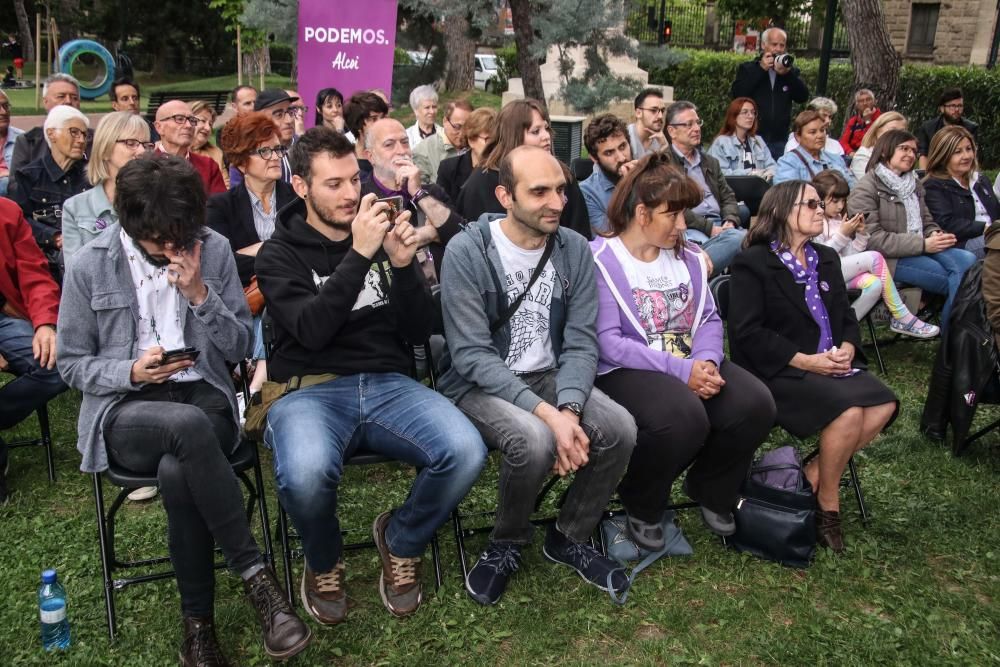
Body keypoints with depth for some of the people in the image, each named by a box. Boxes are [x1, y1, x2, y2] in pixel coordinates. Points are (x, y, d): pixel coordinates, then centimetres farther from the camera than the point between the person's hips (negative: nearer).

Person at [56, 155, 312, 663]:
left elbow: (240, 346, 1)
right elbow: (72, 364, 4)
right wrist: (132, 371, -15)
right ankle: (254, 572, -25)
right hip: (124, 411, -1)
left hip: (205, 396, 1)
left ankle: (199, 624, -15)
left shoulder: (214, 249, 0)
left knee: (176, 473, -35)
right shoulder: (89, 266, -3)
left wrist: (199, 294, -14)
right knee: (187, 426, -38)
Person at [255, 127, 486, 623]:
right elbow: (312, 330, -15)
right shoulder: (279, 254, 4)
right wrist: (358, 254, -22)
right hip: (311, 390, -2)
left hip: (388, 385, 3)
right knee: (305, 474, -36)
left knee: (466, 453, -26)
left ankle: (401, 542, 7)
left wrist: (402, 265, -11)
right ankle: (325, 563, 2)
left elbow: (418, 332, 5)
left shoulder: (382, 239, 12)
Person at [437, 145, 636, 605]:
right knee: (535, 440, -33)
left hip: (548, 376, 5)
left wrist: (569, 409, -23)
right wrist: (546, 413, -29)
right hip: (479, 384, -4)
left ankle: (570, 538, 6)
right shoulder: (467, 251, -15)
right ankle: (507, 545, -1)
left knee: (620, 429, -21)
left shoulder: (574, 250, -2)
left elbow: (581, 344, -4)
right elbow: (472, 355, -20)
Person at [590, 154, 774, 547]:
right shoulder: (599, 260, -9)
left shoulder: (686, 257, 14)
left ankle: (711, 490, 11)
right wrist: (680, 369, -22)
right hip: (627, 371, -7)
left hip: (692, 365, 7)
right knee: (684, 418, -35)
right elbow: (608, 342, -18)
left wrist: (707, 361, -14)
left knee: (755, 405, -19)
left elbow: (709, 319, 10)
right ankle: (642, 506, -3)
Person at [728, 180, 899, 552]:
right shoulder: (753, 263, -4)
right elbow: (746, 333, -13)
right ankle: (827, 505, -7)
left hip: (829, 365, 7)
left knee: (883, 405, -19)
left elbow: (846, 317, 17)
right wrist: (805, 361, -17)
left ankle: (814, 475, -6)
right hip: (779, 371, -7)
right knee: (848, 411, -29)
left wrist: (846, 348, -7)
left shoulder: (827, 259, 20)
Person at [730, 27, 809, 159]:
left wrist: (788, 73, -11)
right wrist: (760, 70, -10)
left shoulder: (791, 71, 14)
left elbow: (803, 97, 2)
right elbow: (736, 94, -9)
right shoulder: (747, 69, 7)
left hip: (780, 141, 3)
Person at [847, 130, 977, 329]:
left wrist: (935, 235, -3)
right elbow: (873, 239, -14)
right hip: (890, 258, -7)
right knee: (962, 281, -21)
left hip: (920, 249, 7)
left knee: (968, 260, -23)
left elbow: (927, 221, 24)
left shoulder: (913, 183, 21)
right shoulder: (866, 189, -5)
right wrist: (922, 244, -18)